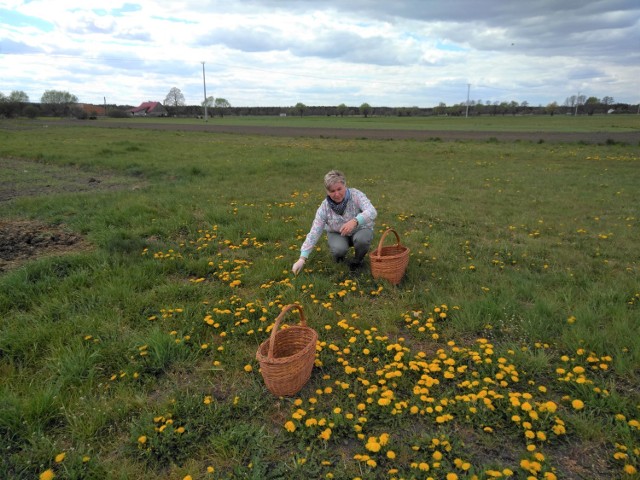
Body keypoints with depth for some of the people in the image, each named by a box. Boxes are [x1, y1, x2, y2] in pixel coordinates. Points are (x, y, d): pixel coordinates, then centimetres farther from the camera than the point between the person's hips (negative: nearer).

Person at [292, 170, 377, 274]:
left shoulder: (356, 195, -25)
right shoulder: (324, 207, -21)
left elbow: (372, 212, -38)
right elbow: (314, 233, -23)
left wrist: (355, 221, -58)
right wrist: (302, 259, -31)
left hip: (360, 230, 0)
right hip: (338, 234, 1)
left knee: (361, 239, -34)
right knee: (339, 249, -31)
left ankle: (358, 259, -1)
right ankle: (339, 256, 7)